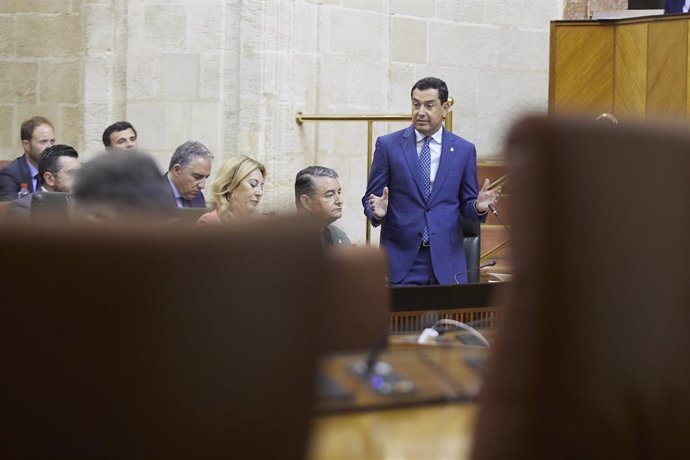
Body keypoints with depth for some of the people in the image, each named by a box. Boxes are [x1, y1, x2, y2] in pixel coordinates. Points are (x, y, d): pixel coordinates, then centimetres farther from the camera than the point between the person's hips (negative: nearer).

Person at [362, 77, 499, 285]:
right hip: (401, 257, -1)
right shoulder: (388, 145, 2)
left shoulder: (464, 150, 6)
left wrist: (479, 206, -12)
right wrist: (378, 211, -18)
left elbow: (466, 204, 10)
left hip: (447, 259, 1)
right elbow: (370, 198, 4)